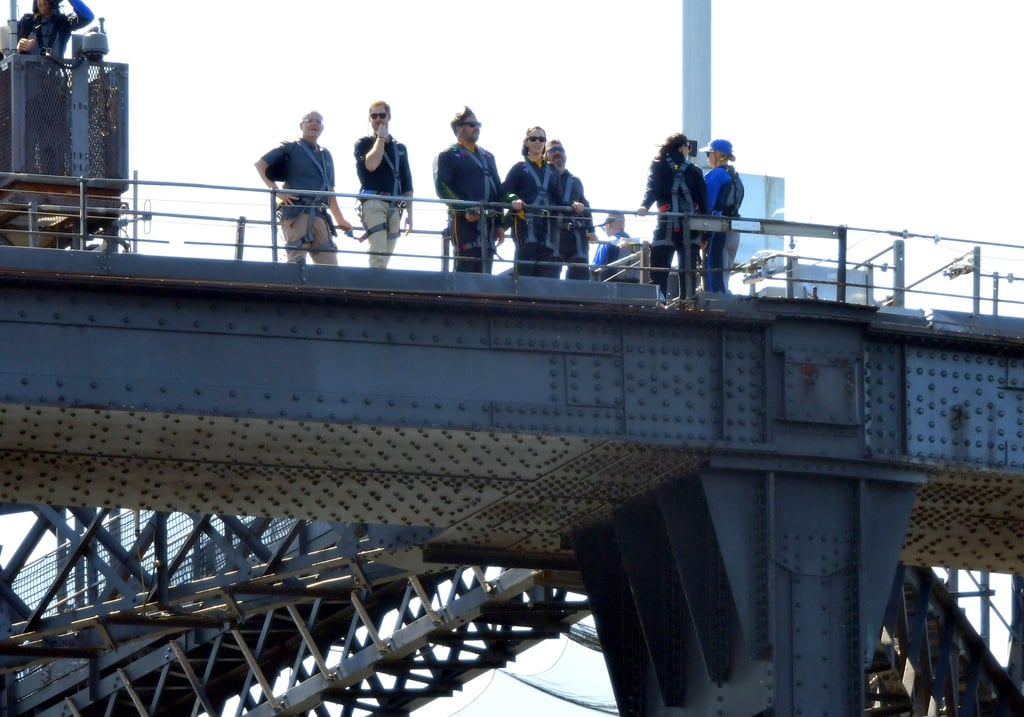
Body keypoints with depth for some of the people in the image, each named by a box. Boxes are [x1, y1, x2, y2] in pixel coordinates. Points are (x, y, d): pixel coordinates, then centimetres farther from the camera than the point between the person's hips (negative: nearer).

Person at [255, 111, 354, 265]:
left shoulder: (326, 156, 26)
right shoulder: (291, 148, 8)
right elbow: (260, 164, 2)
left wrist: (340, 219, 28)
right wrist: (276, 191, -9)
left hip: (319, 215, 6)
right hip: (296, 211, -6)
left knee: (330, 262, -4)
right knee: (297, 260, -17)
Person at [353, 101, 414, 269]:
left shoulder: (399, 148, 20)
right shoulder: (364, 144, 8)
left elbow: (407, 185, 20)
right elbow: (371, 164, -14)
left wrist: (409, 214, 13)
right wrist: (381, 138, -2)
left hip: (394, 207, 5)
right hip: (374, 203, -5)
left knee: (386, 258, 2)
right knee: (378, 257, -20)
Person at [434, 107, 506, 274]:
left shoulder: (487, 157, 25)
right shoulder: (447, 156, 4)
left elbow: (498, 189, 23)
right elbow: (442, 188, -8)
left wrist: (500, 224, 14)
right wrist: (464, 210, -19)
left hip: (488, 222, 6)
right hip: (465, 221, -6)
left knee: (484, 272, 3)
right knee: (466, 268, -14)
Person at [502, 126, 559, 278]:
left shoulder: (552, 170, 23)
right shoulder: (520, 168, 10)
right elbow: (505, 192, 0)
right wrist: (514, 200, -21)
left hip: (548, 224, 4)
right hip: (525, 223, -4)